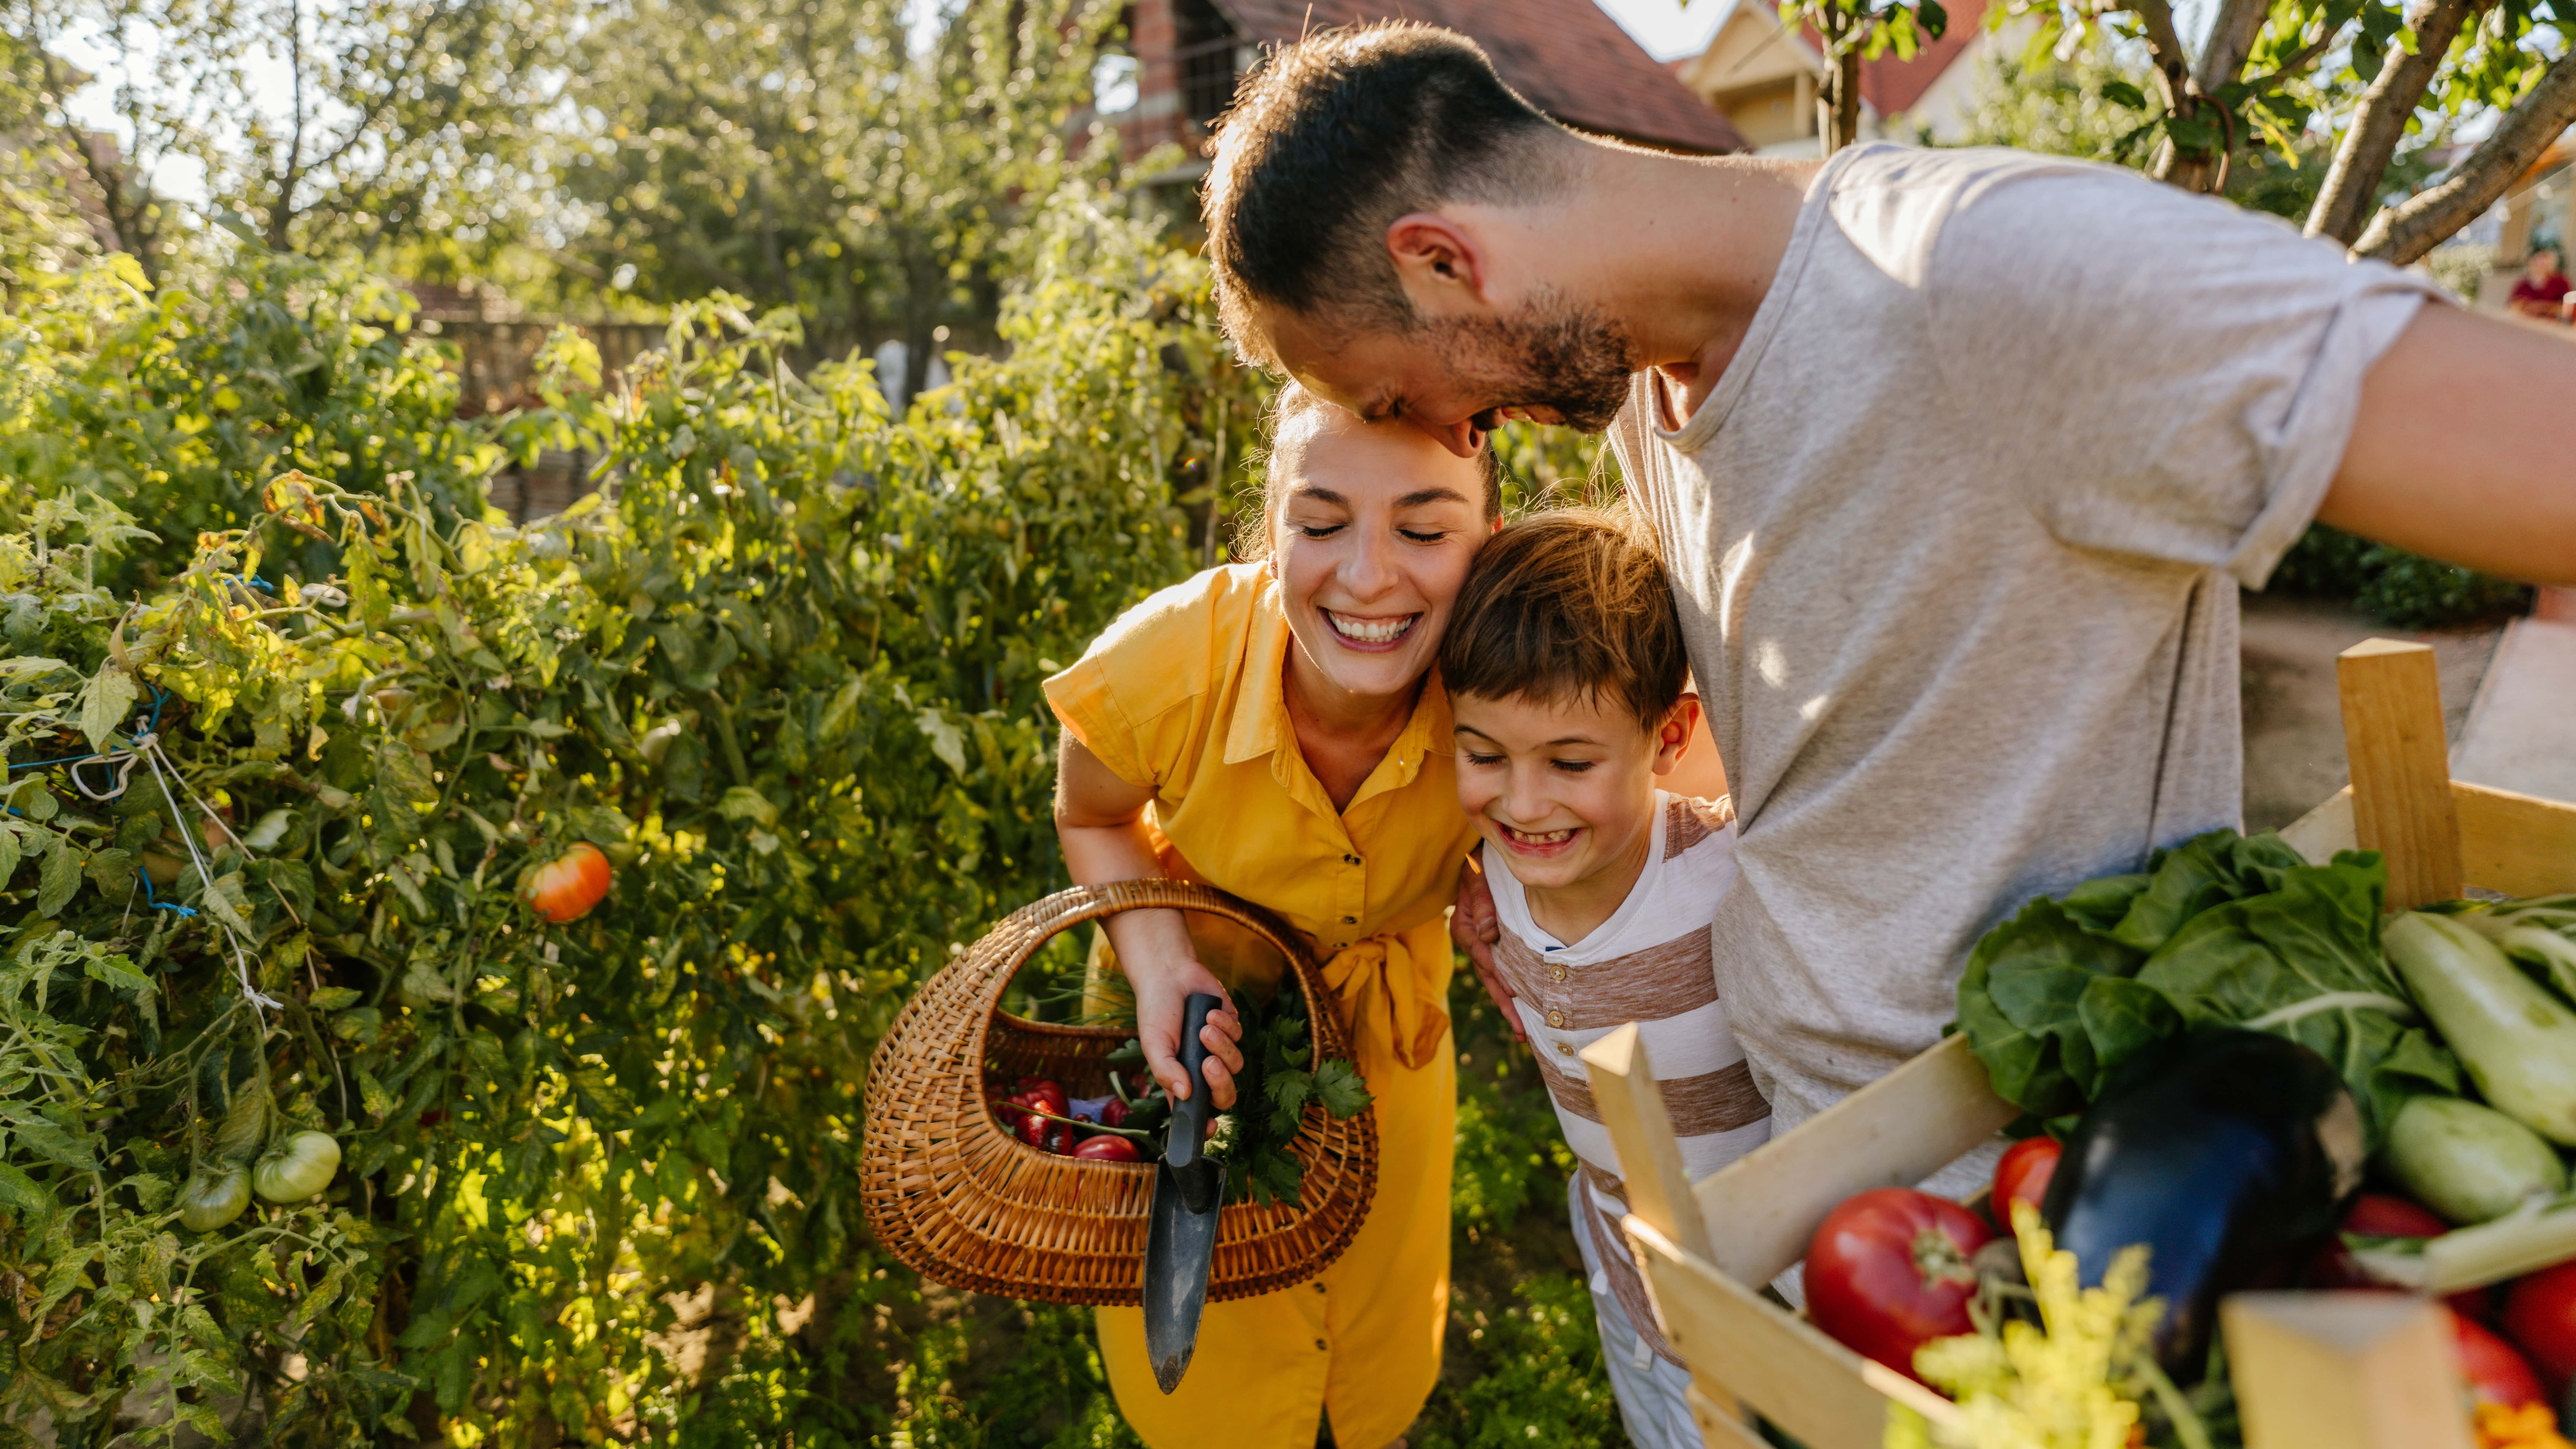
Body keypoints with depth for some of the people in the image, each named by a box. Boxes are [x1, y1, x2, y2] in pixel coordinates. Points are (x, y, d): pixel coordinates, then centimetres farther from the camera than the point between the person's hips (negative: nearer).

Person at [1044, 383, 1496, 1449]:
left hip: (1388, 1029, 2)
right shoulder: (1166, 667, -36)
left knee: (1382, 1341, 28)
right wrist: (1160, 964, -29)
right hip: (1199, 1002, -1)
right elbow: (1092, 817, -12)